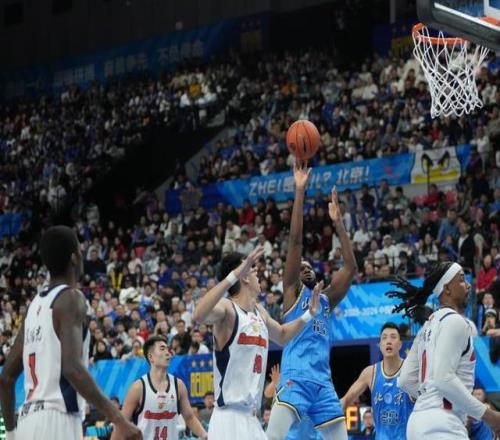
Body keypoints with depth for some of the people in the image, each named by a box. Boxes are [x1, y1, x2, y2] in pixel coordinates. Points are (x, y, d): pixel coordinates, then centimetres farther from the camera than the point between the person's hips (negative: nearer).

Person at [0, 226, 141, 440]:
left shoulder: (35, 304, 18)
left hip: (29, 421, 9)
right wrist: (118, 419, -24)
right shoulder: (71, 298, -7)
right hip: (57, 421, -9)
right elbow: (72, 367, -22)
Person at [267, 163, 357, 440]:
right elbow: (295, 241, 2)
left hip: (324, 385, 6)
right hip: (295, 381, -6)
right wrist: (300, 191, -3)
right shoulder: (292, 292, 11)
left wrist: (338, 224, 14)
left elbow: (351, 267, 16)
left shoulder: (326, 299, 25)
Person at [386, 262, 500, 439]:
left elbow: (405, 380, 18)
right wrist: (486, 413, -13)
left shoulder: (428, 325, 19)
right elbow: (444, 379, -18)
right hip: (442, 424, -10)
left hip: (419, 420, 10)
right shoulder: (455, 321, -8)